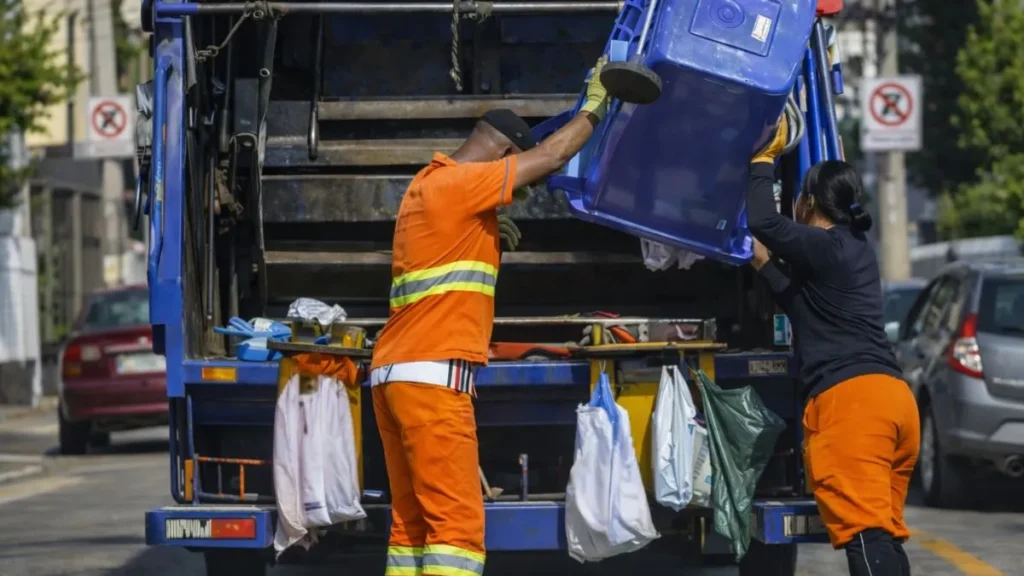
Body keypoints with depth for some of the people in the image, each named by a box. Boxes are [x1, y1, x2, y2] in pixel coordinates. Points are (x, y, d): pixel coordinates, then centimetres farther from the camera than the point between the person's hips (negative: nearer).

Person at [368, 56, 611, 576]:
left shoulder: (427, 187, 21)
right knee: (457, 525, -14)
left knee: (411, 524, 8)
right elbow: (550, 157, -6)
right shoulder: (457, 184, -9)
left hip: (394, 375, 10)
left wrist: (488, 236, 20)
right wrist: (593, 108, 5)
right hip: (432, 376, -10)